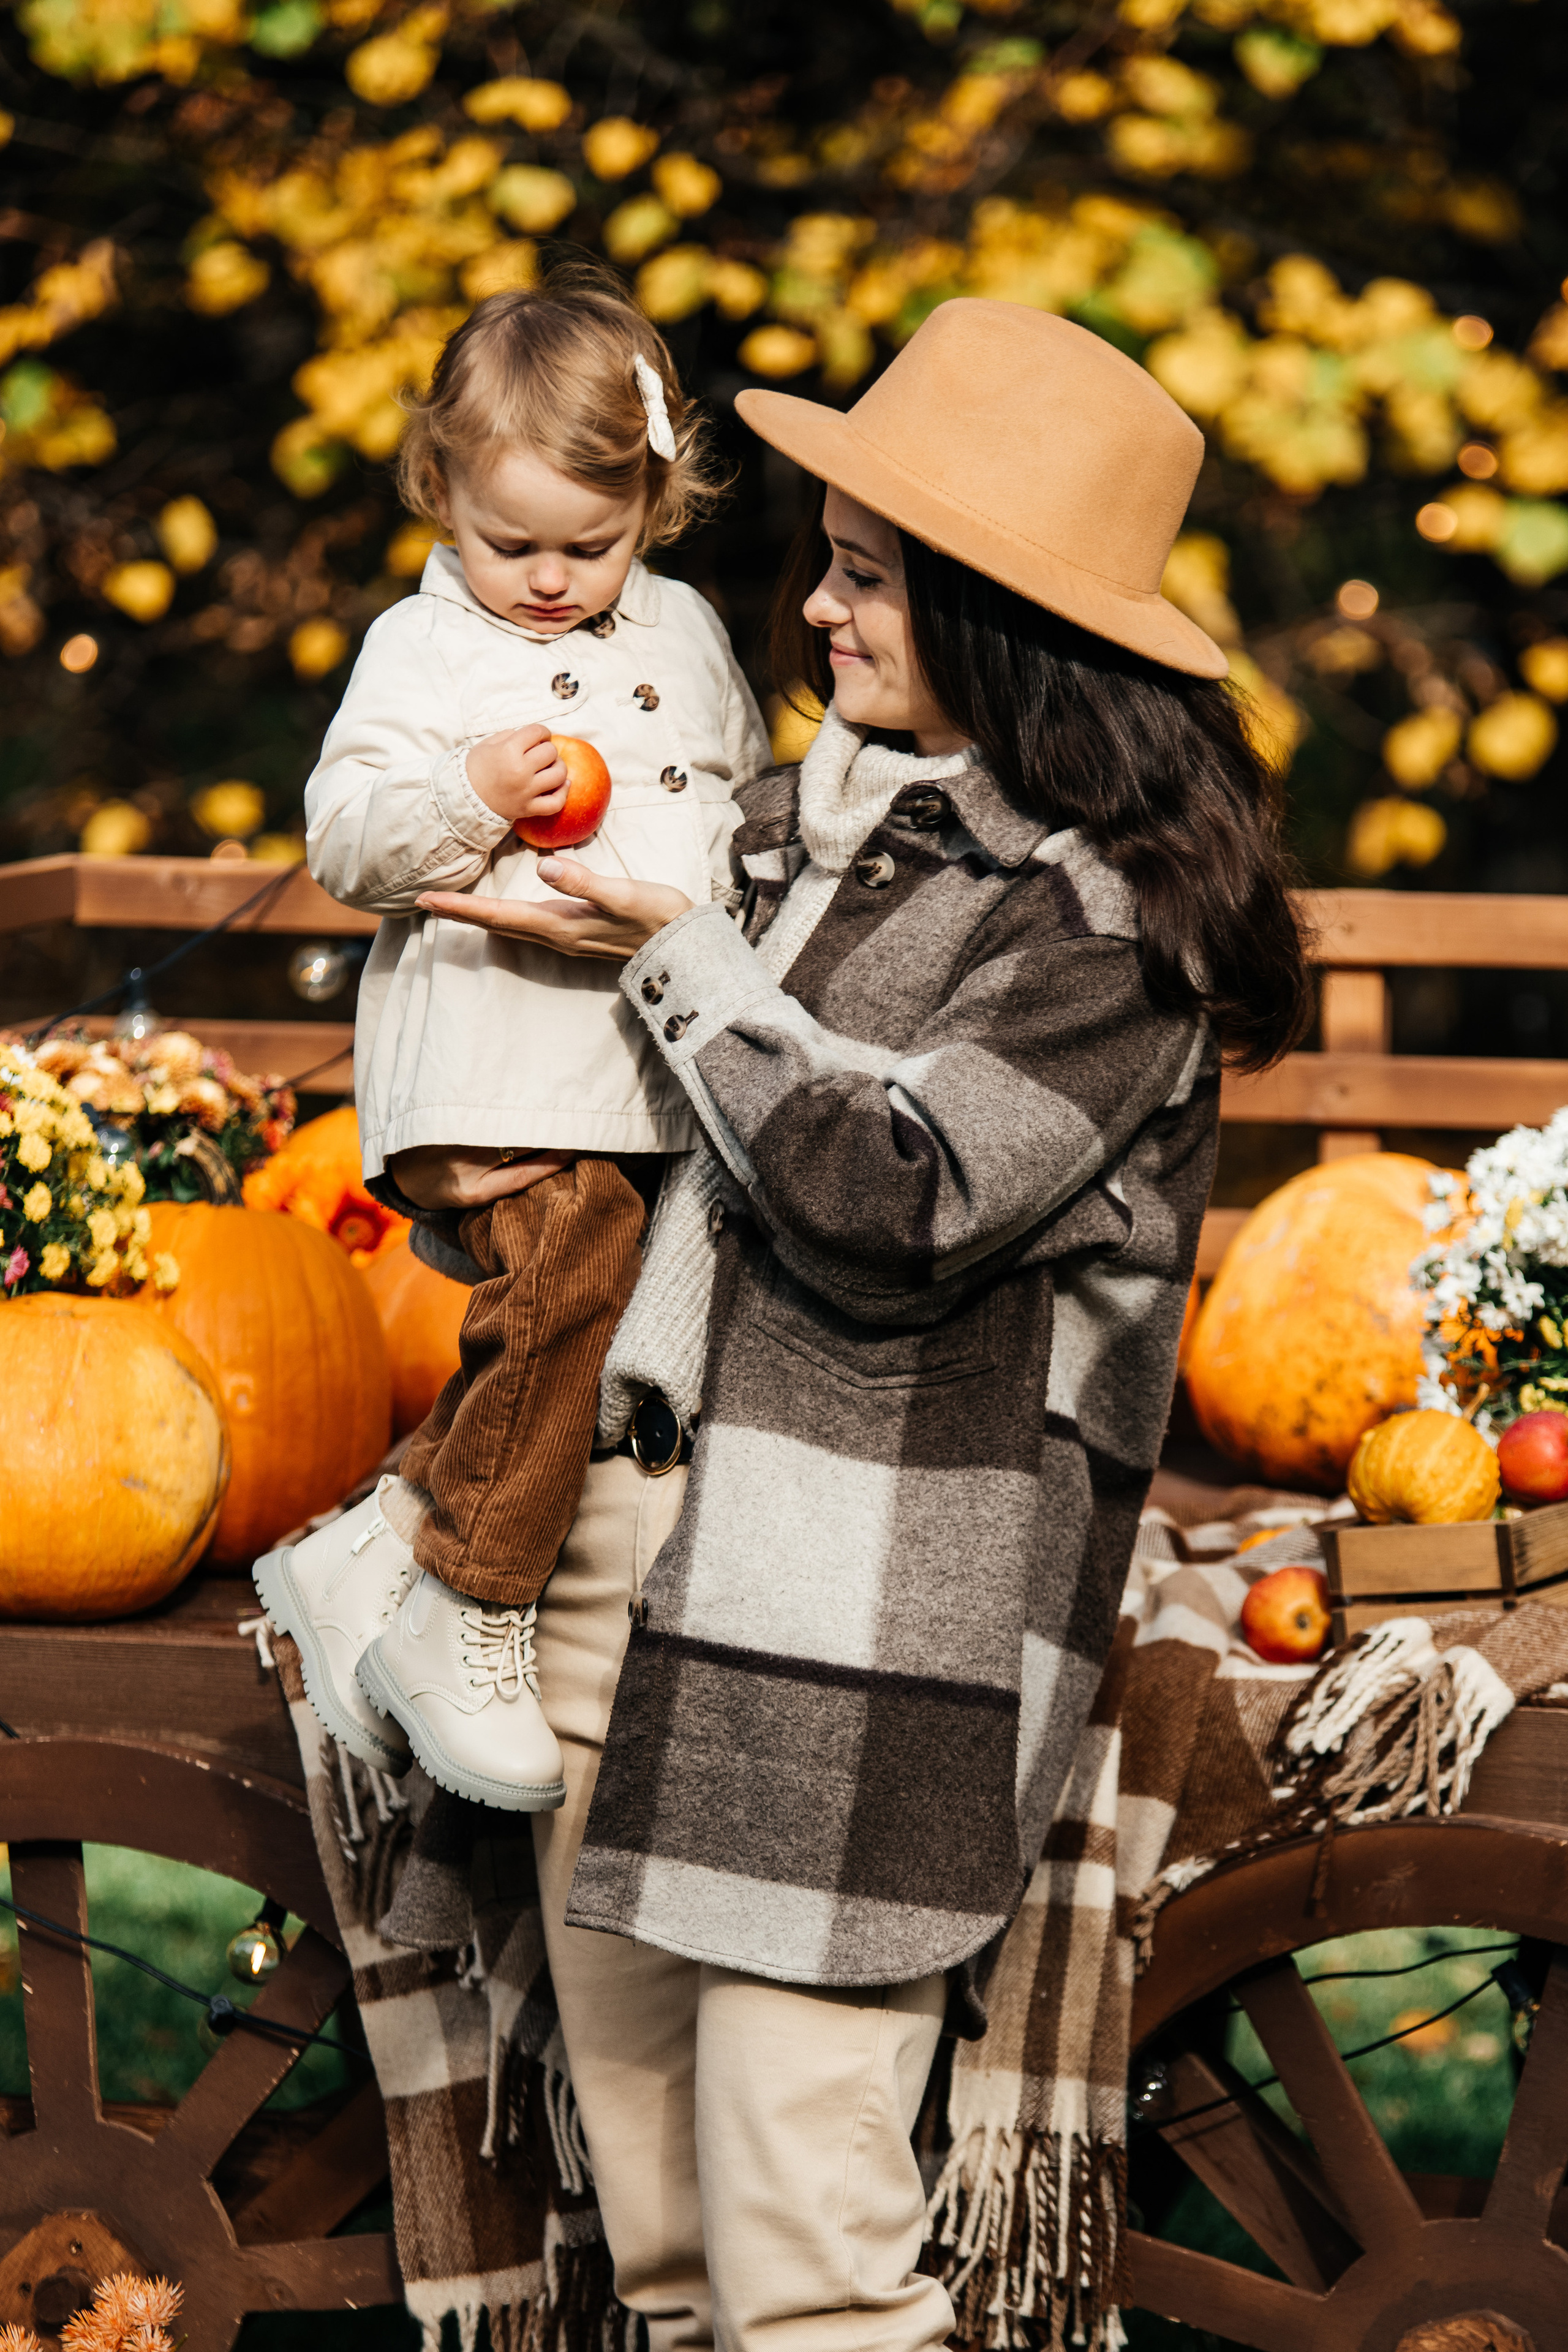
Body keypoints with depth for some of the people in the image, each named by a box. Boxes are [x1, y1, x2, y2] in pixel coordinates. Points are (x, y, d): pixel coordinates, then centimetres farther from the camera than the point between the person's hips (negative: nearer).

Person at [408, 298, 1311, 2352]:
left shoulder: (1107, 909, -9)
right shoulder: (818, 815, 15)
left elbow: (884, 1206, -17)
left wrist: (677, 955, -11)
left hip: (888, 1602, -8)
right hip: (665, 1496, 8)